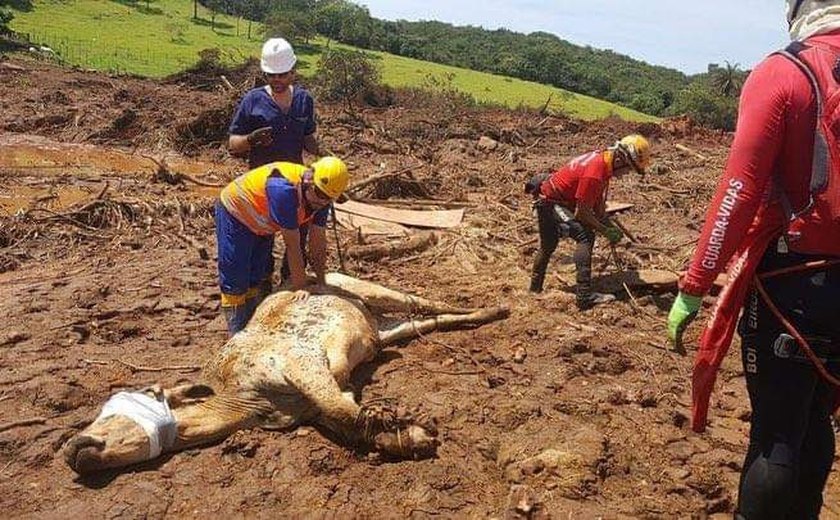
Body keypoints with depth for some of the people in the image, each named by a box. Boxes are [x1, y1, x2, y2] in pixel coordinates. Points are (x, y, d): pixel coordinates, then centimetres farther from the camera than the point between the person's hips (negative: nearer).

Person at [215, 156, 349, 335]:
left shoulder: (321, 199, -17)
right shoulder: (284, 189, -40)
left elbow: (318, 242, -9)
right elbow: (293, 245, -36)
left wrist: (321, 283, -7)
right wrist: (300, 287, -30)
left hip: (262, 223, 8)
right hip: (235, 212, -8)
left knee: (261, 278, 15)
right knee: (235, 284, -7)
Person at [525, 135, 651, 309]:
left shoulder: (604, 162, 0)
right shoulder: (594, 173, -29)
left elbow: (598, 203, 10)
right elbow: (582, 212, -24)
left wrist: (610, 226, 2)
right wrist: (605, 231, -15)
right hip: (550, 202, -10)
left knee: (548, 246, 24)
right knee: (585, 236, -22)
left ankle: (535, 287, 44)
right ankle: (585, 295, -26)